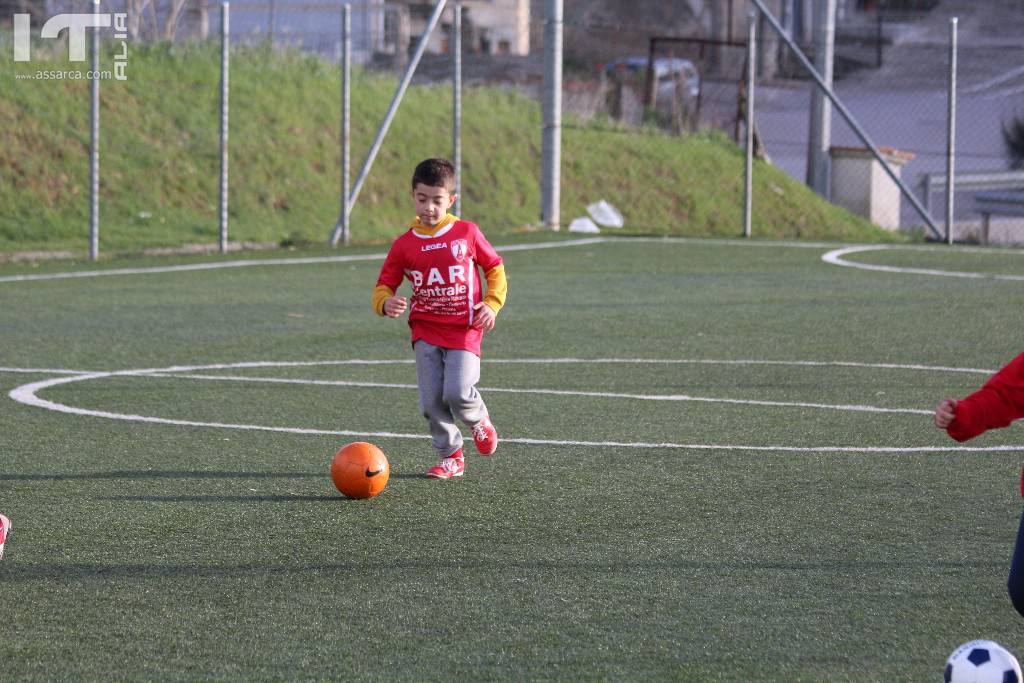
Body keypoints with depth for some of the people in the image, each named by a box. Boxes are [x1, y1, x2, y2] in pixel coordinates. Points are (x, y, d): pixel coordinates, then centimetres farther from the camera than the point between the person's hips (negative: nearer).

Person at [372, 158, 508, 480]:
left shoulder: (467, 233, -1)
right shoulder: (404, 244, 2)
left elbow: (495, 269, 11)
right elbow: (383, 286, 5)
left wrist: (492, 304, -5)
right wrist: (387, 303, -19)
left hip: (464, 330, -2)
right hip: (425, 332, 2)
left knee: (458, 393, -19)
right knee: (431, 401, -3)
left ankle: (479, 421, 16)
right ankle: (451, 457, 17)